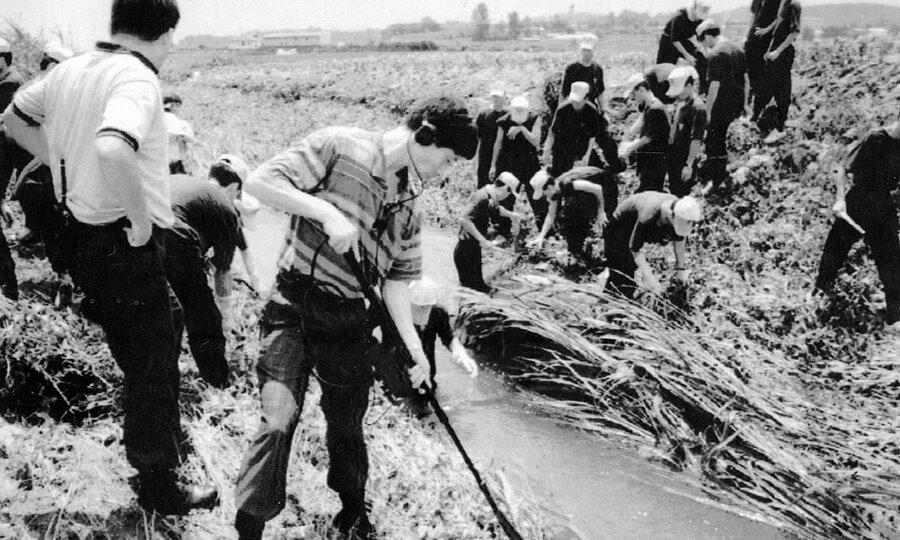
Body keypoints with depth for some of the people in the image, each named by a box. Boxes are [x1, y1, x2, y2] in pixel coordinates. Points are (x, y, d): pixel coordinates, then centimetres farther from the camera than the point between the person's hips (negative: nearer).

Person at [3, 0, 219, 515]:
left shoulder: (69, 70, 6)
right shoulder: (137, 79, -21)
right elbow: (112, 149, -40)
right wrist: (142, 219, -26)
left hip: (83, 235, 9)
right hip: (126, 244, -9)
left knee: (166, 324, 26)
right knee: (150, 366, 7)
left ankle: (166, 438, 43)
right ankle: (158, 486, 23)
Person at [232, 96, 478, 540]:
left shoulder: (408, 208, 8)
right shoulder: (338, 147, -10)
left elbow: (396, 280, 8)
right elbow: (259, 183, -16)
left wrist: (414, 345, -4)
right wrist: (326, 211, -27)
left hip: (349, 321, 5)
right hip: (294, 308, -5)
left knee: (347, 427, 15)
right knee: (279, 420, -17)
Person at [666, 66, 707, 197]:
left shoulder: (697, 108, -19)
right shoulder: (680, 103, 8)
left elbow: (696, 140, -21)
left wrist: (689, 165, -22)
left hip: (686, 159, -8)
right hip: (674, 156, 8)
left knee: (682, 195, -1)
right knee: (674, 192, 16)